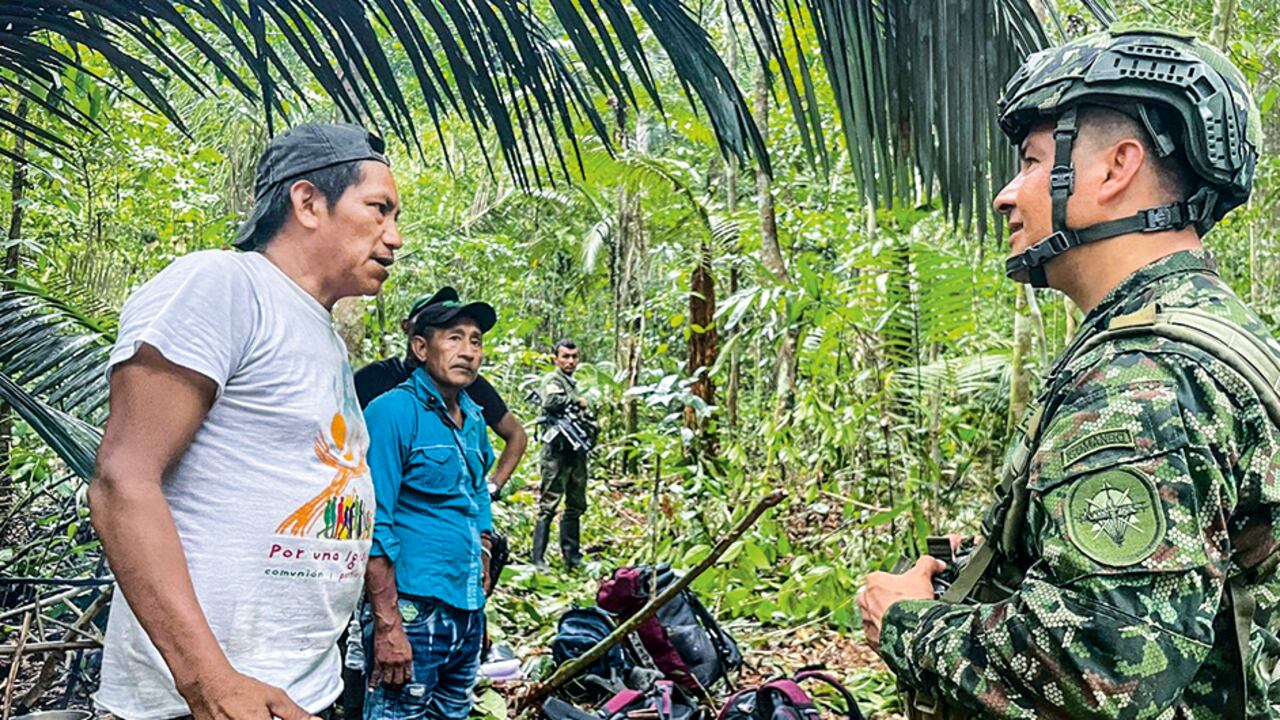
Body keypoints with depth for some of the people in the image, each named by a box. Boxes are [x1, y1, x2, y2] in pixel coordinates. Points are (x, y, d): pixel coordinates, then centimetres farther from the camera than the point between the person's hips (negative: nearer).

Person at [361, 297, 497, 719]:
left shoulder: (473, 420, 12)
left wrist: (479, 603, 17)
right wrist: (387, 625, -20)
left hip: (469, 614, 8)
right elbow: (373, 527, -16)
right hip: (412, 613, -8)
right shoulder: (393, 411, -11)